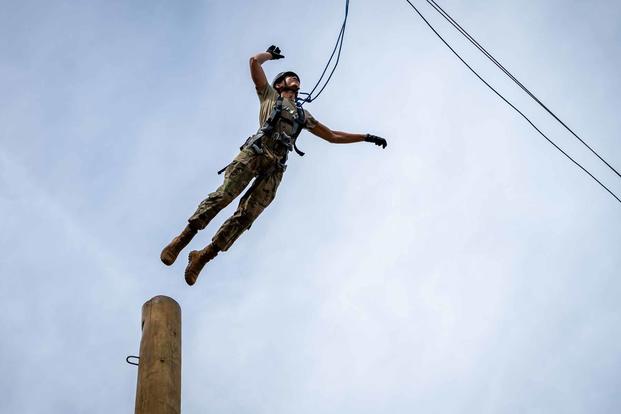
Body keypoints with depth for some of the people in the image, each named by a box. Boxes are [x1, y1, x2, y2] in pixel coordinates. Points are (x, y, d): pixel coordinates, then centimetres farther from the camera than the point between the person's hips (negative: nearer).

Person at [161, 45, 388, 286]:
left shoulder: (303, 115, 35)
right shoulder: (269, 95, 25)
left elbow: (333, 136, 37)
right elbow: (254, 61, 17)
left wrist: (366, 137, 34)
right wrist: (270, 54, 36)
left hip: (275, 167, 3)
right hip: (254, 152, -3)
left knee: (246, 215, -12)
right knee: (223, 195, -21)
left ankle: (204, 257, -12)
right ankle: (182, 239, -15)